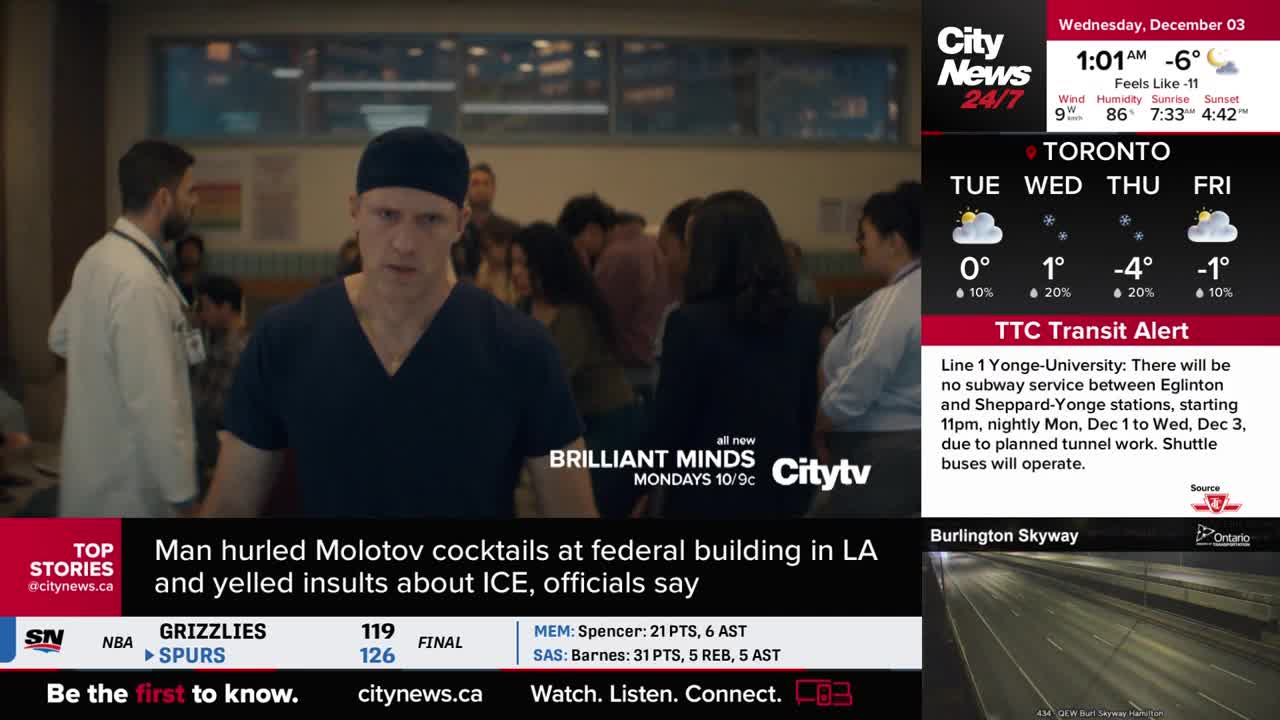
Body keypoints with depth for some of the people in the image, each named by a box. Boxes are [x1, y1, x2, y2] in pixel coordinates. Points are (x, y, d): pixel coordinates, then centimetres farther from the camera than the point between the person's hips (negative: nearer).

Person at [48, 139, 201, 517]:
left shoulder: (97, 256, 4)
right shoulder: (139, 281, -25)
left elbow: (60, 338, 21)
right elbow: (154, 404, -27)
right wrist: (183, 496, -21)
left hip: (96, 470, 9)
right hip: (127, 485, -9)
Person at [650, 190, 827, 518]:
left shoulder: (691, 322, -14)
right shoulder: (805, 322, 2)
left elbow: (670, 421, -10)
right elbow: (807, 413, 8)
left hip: (707, 494, -5)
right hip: (783, 491, 5)